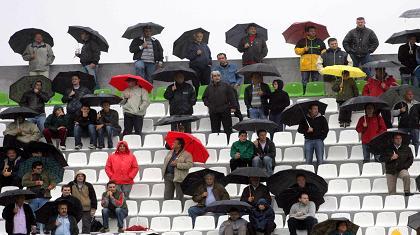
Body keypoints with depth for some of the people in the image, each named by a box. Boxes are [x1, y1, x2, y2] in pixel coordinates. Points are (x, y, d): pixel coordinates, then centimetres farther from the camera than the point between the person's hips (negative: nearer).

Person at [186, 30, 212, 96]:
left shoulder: (205, 45, 14)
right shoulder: (191, 46, 2)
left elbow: (209, 54, 21)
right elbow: (188, 56, -4)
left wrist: (210, 63, 9)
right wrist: (196, 53, -15)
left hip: (206, 67, 4)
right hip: (196, 68, -4)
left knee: (206, 83, 3)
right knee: (196, 85, -3)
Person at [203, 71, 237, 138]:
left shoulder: (225, 86, 3)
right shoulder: (209, 87, 9)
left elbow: (231, 96, 1)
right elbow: (204, 97, 21)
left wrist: (233, 107, -5)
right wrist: (208, 104, 5)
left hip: (225, 111, -2)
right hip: (213, 112, 2)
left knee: (228, 129, -1)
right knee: (215, 129, 5)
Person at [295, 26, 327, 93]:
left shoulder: (320, 42, 14)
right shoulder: (302, 41, 9)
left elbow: (324, 51, 19)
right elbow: (297, 50, 8)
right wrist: (304, 50, -9)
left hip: (316, 66, 1)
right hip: (305, 66, -1)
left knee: (315, 82, 2)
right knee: (304, 82, -3)